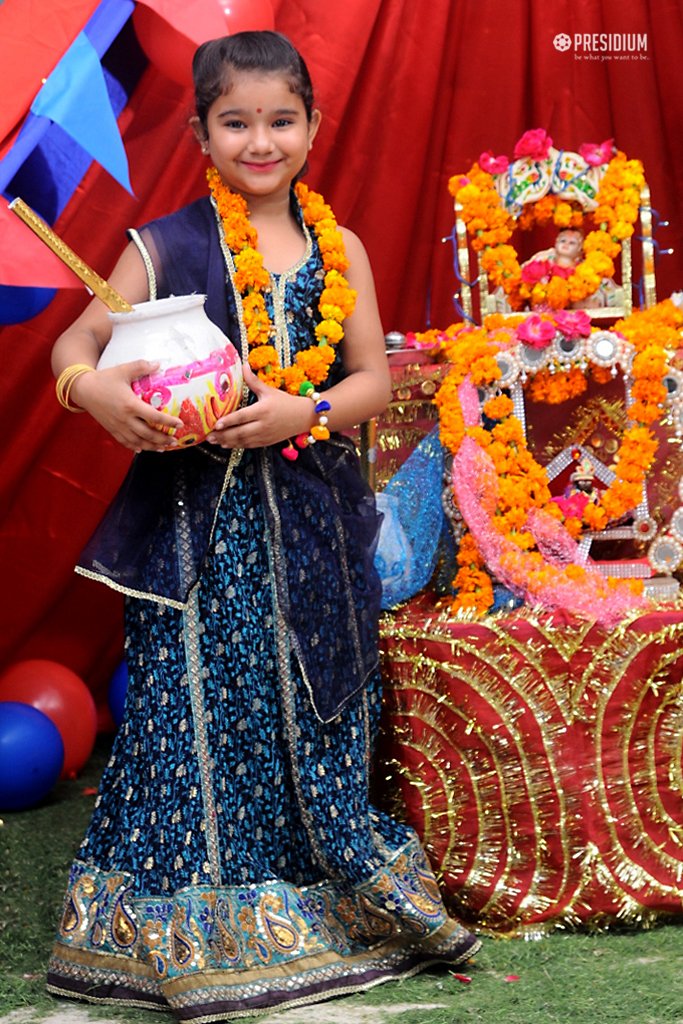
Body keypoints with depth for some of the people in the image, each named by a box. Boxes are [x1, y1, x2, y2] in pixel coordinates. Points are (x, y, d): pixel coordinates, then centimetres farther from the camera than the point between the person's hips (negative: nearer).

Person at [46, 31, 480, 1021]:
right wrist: (91, 386, -27)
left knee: (313, 709, 9)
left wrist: (304, 413, -13)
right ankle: (193, 930, 10)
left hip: (312, 522, 3)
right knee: (199, 709, -2)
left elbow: (373, 379, 6)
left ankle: (325, 899, 24)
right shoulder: (166, 246, 0)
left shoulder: (339, 250, 9)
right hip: (200, 521, -3)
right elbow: (80, 339, -4)